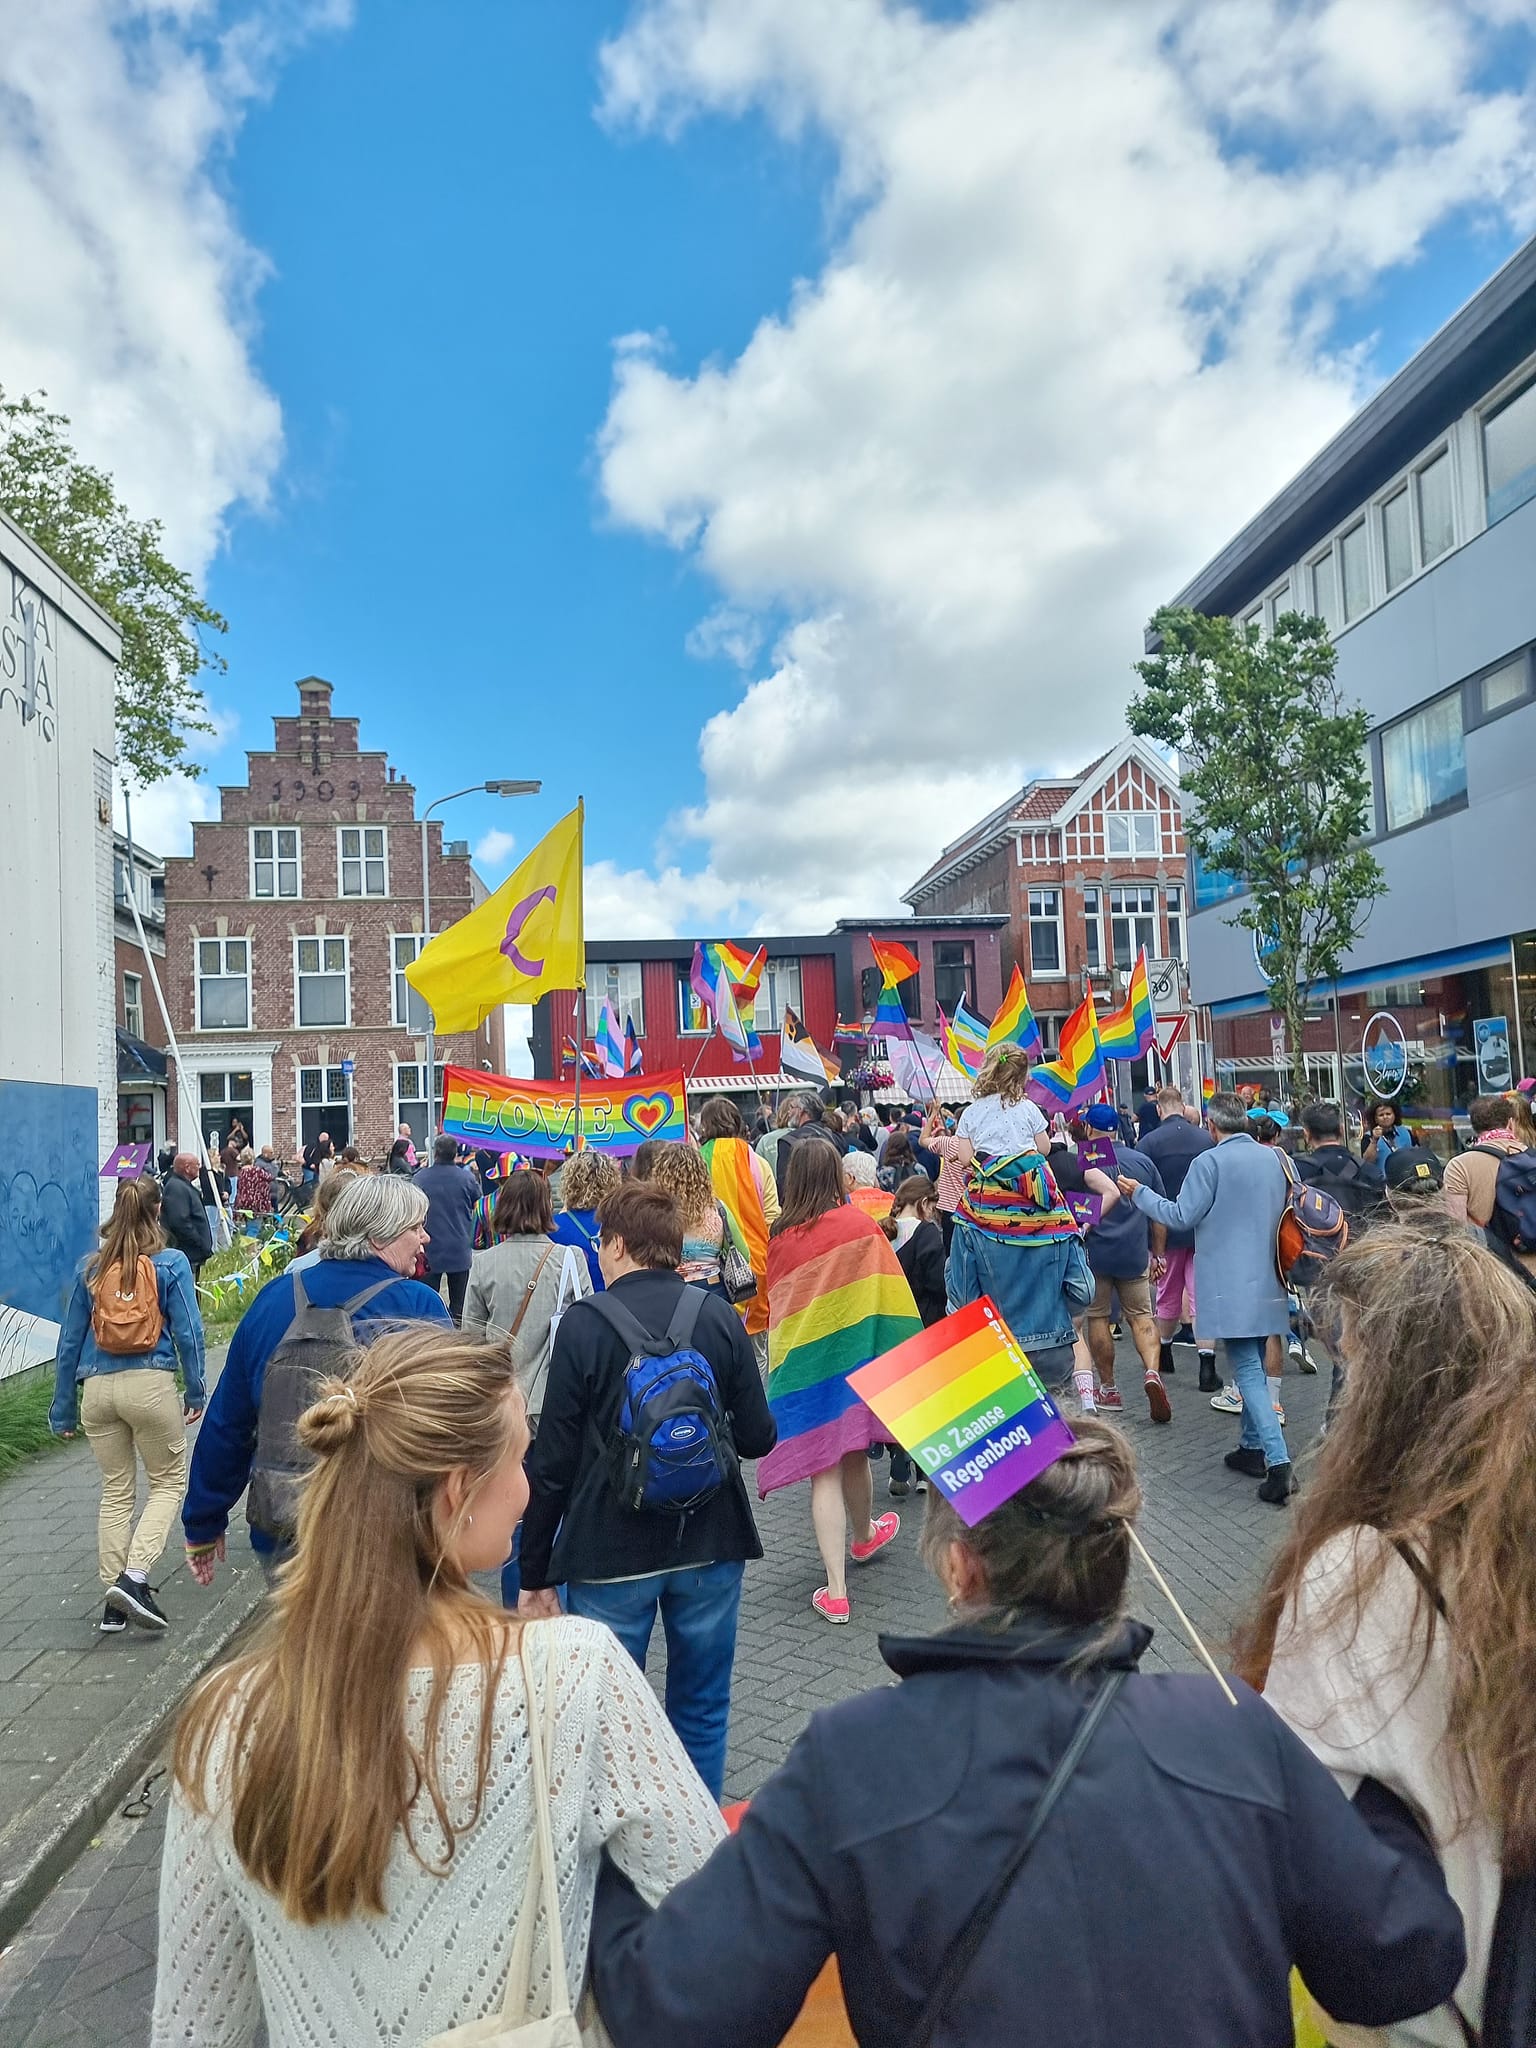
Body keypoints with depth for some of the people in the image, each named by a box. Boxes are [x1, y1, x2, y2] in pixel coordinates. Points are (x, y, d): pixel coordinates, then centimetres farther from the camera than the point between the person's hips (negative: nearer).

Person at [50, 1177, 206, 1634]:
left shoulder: (91, 1268, 6)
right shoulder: (172, 1263, -5)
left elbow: (70, 1339, 10)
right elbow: (188, 1332, -6)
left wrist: (63, 1410, 18)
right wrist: (195, 1393, 4)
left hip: (97, 1389, 4)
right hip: (151, 1385, -4)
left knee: (116, 1493, 16)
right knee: (168, 1484, 12)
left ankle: (114, 1604, 19)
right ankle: (133, 1578, -6)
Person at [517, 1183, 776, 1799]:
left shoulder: (584, 1322, -11)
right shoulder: (720, 1317, -4)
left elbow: (553, 1459, -9)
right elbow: (757, 1438, -1)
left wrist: (534, 1572, 1)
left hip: (610, 1552, -2)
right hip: (709, 1544, 3)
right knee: (702, 1711, 19)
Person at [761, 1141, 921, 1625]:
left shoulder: (779, 1236, -3)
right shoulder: (859, 1224, -7)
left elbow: (774, 1303, 7)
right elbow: (887, 1292, -4)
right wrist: (900, 1356, 5)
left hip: (801, 1362, 0)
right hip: (853, 1355, 0)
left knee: (823, 1470, 3)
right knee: (853, 1453, 20)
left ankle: (836, 1589, 3)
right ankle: (864, 1536, 47)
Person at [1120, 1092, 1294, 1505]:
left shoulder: (1210, 1162, -13)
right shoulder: (1274, 1159, 7)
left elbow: (1181, 1216, -12)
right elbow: (1284, 1212, 19)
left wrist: (1138, 1193, 0)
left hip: (1231, 1284, -7)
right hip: (1268, 1281, 7)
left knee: (1247, 1369, -5)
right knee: (1254, 1365, 18)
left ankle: (1278, 1461, -13)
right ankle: (1252, 1447, 27)